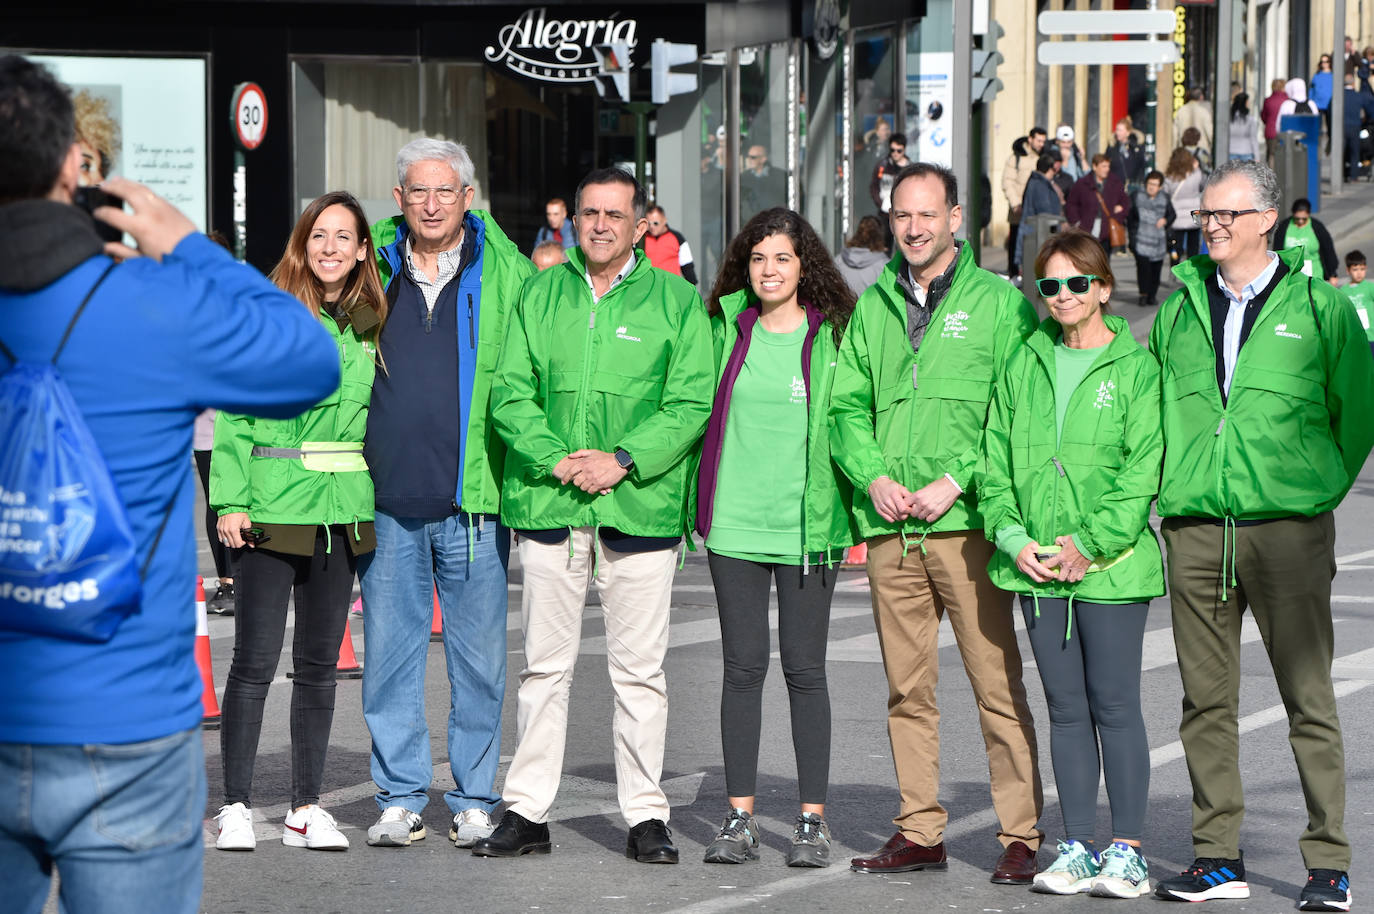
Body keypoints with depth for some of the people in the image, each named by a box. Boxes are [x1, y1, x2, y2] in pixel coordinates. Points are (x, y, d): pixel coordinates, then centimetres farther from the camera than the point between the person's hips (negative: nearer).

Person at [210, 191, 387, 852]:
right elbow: (234, 414, -4)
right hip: (275, 505, -4)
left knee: (320, 664, 9)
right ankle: (235, 805, 4)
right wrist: (231, 500, -11)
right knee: (255, 660, -4)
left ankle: (306, 808, 14)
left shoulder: (372, 325, 10)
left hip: (345, 510, 4)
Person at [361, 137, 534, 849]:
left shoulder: (506, 273, 2)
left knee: (478, 656, 3)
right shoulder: (373, 270, 8)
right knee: (390, 653, 4)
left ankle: (475, 800, 12)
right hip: (386, 499, 2)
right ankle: (400, 798, 13)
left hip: (473, 498, -2)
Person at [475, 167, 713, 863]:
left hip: (639, 509, -2)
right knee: (543, 665, 6)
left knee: (638, 670, 1)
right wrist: (557, 459, -10)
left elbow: (690, 404, -2)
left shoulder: (676, 302, 5)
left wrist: (623, 459, -14)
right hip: (549, 506, 2)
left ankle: (645, 816, 8)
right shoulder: (539, 296, 11)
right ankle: (527, 812, 11)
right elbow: (511, 393, 5)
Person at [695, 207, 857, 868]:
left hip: (806, 527, -2)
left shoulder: (833, 335, 0)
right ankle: (740, 818, 10)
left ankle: (812, 819, 7)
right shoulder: (727, 328, 8)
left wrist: (859, 499, -2)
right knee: (743, 666, 4)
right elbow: (700, 410, 18)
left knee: (804, 669, 1)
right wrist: (701, 503, 13)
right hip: (734, 522, 2)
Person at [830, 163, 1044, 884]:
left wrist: (955, 481, -13)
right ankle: (919, 831, 14)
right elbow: (846, 405, 14)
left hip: (968, 522, -5)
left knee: (996, 682, -7)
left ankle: (1021, 835, -3)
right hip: (890, 527, 5)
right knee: (906, 687, 8)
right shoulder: (872, 307, 16)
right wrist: (873, 476, -4)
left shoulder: (999, 304, 2)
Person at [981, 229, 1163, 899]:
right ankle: (1077, 846, 13)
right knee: (1065, 707, 8)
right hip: (1037, 566, 4)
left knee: (1114, 704, -3)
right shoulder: (1024, 367, 11)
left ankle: (1126, 848, 3)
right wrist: (1013, 538, -3)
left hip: (1112, 566, -4)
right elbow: (996, 461, 11)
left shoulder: (1136, 368, -3)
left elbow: (1143, 469, -9)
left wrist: (1091, 543, -14)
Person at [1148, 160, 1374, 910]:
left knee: (1308, 699, -4)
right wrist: (1173, 483, 12)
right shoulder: (1179, 310, 13)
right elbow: (1149, 406, 22)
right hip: (1194, 530, 4)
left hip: (1287, 530, -4)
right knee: (1205, 699, 5)